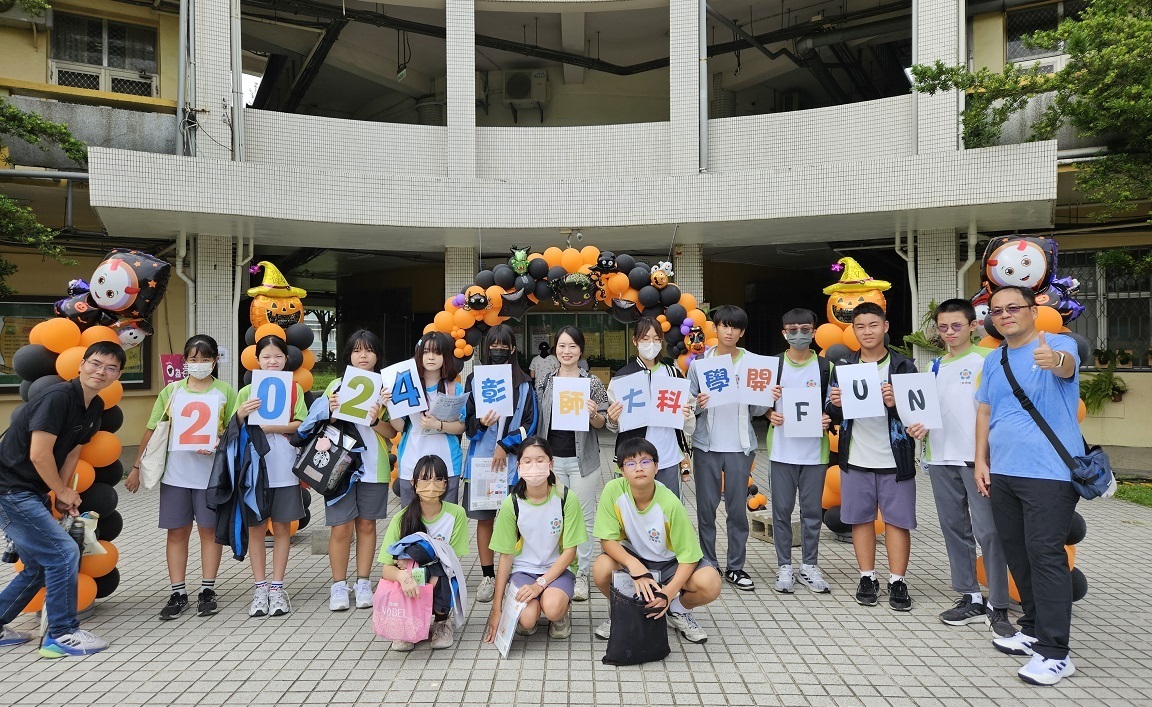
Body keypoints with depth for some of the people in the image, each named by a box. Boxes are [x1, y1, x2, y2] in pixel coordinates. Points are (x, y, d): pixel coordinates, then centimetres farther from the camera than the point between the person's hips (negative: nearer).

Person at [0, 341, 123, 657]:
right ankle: (62, 635, 2)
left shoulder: (94, 407, 6)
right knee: (63, 553, -10)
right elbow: (39, 455, -23)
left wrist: (63, 495, 1)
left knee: (40, 566, 16)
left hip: (31, 493, 10)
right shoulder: (59, 397, -22)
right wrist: (63, 492, -9)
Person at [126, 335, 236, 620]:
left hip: (210, 474, -2)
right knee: (177, 532, 7)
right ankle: (178, 594, 16)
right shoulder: (172, 390, 6)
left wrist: (216, 446, -19)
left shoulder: (224, 392, 1)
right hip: (175, 474, 2)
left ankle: (207, 590, 17)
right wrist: (137, 467, 5)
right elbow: (152, 430, 8)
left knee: (209, 530, 6)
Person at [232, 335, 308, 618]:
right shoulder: (247, 392, 5)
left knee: (282, 526, 6)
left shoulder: (294, 388, 4)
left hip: (284, 468, 0)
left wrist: (272, 426, -18)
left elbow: (301, 424, -5)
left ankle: (277, 587, 16)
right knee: (256, 528, 6)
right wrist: (241, 414, -19)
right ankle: (260, 587, 16)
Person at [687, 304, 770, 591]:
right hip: (706, 445, 0)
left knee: (738, 508, 5)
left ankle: (736, 567, 17)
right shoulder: (699, 362, 3)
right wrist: (697, 404, -18)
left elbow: (756, 411, 7)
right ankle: (708, 565, 18)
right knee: (706, 507, 5)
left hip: (740, 446, 0)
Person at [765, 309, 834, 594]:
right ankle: (784, 567, 16)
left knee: (812, 510, 7)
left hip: (814, 450, 0)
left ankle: (809, 566, 21)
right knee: (782, 509, 4)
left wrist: (828, 419, -11)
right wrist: (770, 415, -12)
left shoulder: (825, 367, 5)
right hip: (781, 450, 0)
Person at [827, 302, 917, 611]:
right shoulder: (843, 366, 7)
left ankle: (897, 581, 13)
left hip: (895, 459, -2)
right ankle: (867, 578, 20)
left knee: (897, 519, 3)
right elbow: (835, 417, 10)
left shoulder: (904, 366, -1)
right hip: (856, 458, 2)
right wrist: (836, 405, -14)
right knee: (861, 518, 8)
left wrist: (895, 404, -22)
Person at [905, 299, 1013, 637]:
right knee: (954, 529, 11)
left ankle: (998, 606, 5)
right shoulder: (936, 366, 15)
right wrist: (920, 426, 0)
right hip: (941, 458, 7)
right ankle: (970, 599, 22)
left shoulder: (986, 359, -4)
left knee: (987, 531, -5)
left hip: (977, 457, -6)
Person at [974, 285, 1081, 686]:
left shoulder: (1059, 345, -6)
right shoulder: (993, 360, 13)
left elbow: (1068, 366, -31)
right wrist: (981, 461, 8)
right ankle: (1034, 629, 30)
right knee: (1017, 555, 15)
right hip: (1002, 473, 7)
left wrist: (1055, 360, -54)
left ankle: (1054, 652, -1)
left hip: (1049, 473, -7)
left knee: (1046, 556, -8)